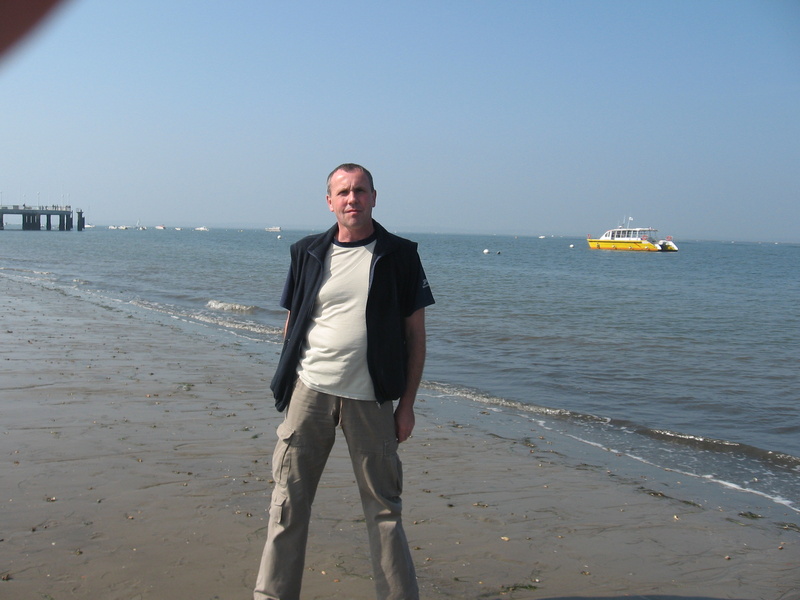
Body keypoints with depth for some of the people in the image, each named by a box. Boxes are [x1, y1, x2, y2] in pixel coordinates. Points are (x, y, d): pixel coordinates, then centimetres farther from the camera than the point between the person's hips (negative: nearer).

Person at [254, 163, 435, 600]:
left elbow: (415, 333, 2)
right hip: (309, 390, 2)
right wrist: (285, 388, 9)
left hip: (370, 399, -2)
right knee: (289, 500, 4)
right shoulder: (307, 253, 8)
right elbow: (293, 324, 14)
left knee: (383, 506, 6)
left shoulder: (399, 255, 1)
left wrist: (407, 404, -2)